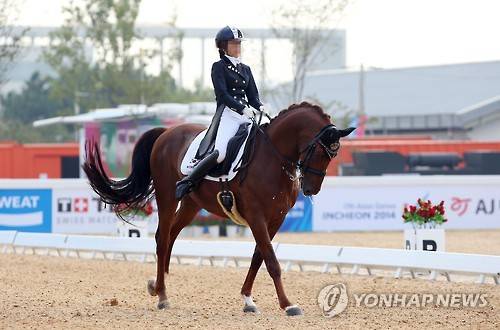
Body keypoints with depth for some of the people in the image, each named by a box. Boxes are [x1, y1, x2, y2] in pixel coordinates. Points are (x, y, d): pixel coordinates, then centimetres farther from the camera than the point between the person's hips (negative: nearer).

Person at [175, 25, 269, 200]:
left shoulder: (245, 69, 22)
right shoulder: (219, 67, 4)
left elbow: (252, 96, 17)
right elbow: (223, 94, -9)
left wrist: (260, 107, -6)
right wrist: (242, 108, -21)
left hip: (246, 115, 7)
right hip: (227, 114, -7)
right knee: (219, 153, -27)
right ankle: (186, 183, -18)